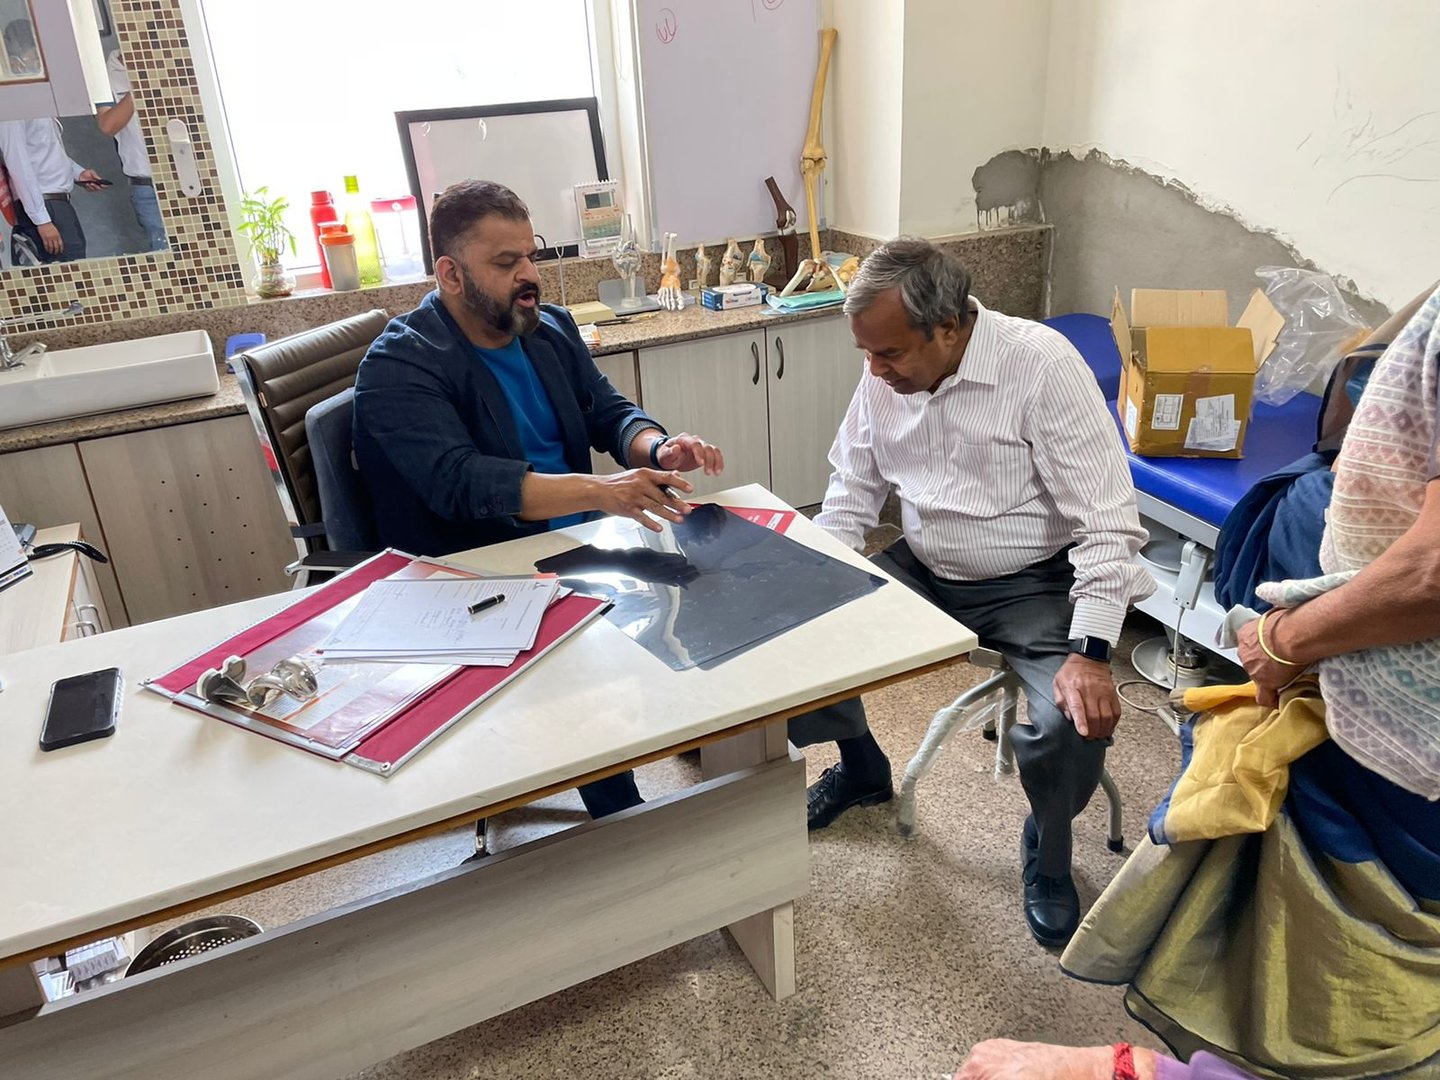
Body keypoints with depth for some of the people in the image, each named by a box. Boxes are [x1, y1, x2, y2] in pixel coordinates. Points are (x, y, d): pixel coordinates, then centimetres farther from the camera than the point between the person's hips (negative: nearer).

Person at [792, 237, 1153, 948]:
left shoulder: (1041, 362, -22)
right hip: (922, 569, 5)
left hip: (1031, 582, -5)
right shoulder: (884, 372, -5)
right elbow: (853, 487, 8)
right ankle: (862, 768, 24)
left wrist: (1090, 652, -30)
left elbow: (1107, 520, -22)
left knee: (1074, 723, -28)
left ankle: (1047, 853, 10)